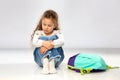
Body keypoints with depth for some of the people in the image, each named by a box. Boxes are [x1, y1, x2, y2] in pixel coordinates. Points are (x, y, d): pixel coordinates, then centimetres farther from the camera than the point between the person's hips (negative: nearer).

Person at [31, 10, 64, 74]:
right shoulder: (38, 32, 4)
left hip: (55, 57, 0)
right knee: (42, 39, -21)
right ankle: (45, 63, -45)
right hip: (41, 59, 0)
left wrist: (50, 45, -34)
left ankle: (52, 63, -40)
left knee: (54, 38, -20)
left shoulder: (57, 33, 4)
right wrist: (44, 43, -35)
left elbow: (61, 41, -18)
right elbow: (34, 42, -16)